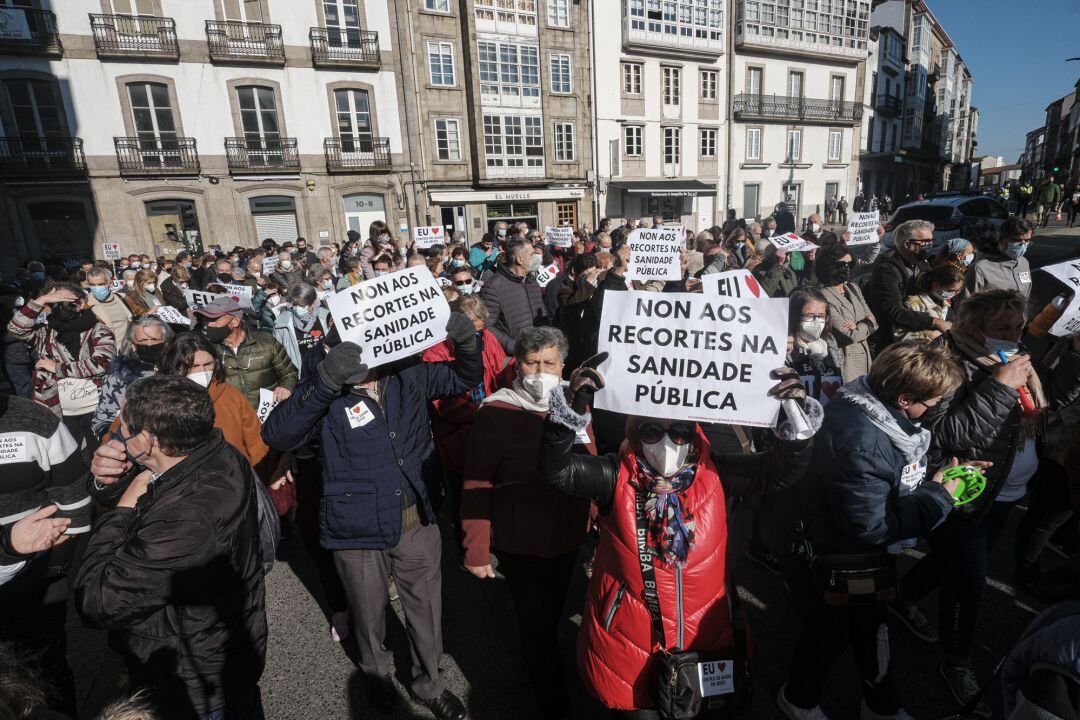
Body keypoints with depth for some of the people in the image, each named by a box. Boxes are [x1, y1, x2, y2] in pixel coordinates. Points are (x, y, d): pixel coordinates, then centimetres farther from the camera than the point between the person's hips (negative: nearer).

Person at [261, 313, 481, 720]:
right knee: (369, 613, 24)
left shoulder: (409, 375, -7)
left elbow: (466, 378, 4)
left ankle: (429, 683, 47)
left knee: (426, 610, 19)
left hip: (418, 523, 2)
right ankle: (375, 671, 57)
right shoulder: (326, 392, -15)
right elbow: (276, 435, -29)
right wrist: (325, 380, -42)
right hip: (359, 532, -1)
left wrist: (466, 339, -18)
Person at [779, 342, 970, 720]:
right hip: (833, 564, -8)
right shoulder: (860, 442, -39)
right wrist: (937, 497, -25)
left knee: (872, 628, 28)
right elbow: (869, 527, -33)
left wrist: (941, 476, -5)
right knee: (830, 636, 17)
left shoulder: (883, 412, -9)